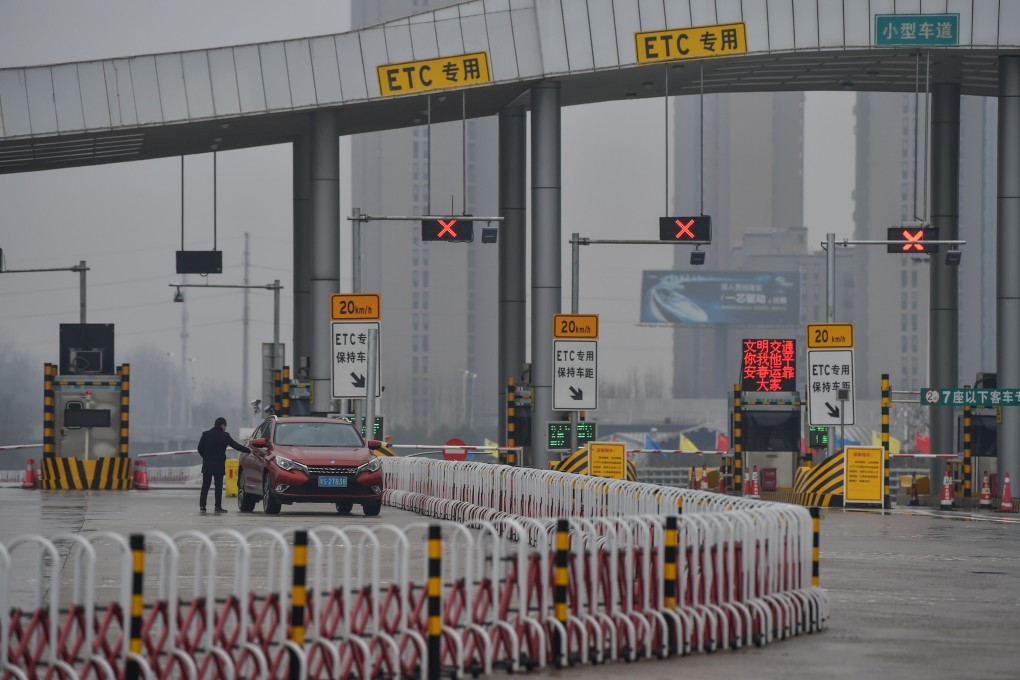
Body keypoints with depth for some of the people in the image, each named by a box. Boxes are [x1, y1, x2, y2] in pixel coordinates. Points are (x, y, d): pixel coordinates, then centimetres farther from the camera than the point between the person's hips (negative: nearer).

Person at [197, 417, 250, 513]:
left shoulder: (206, 434, 3)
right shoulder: (224, 436, -8)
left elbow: (200, 448, 5)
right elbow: (235, 446, -5)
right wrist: (248, 450, 5)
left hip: (207, 465, 3)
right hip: (219, 465, -3)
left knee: (205, 486, 7)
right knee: (218, 486, 1)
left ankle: (202, 505, 3)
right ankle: (218, 506, -3)